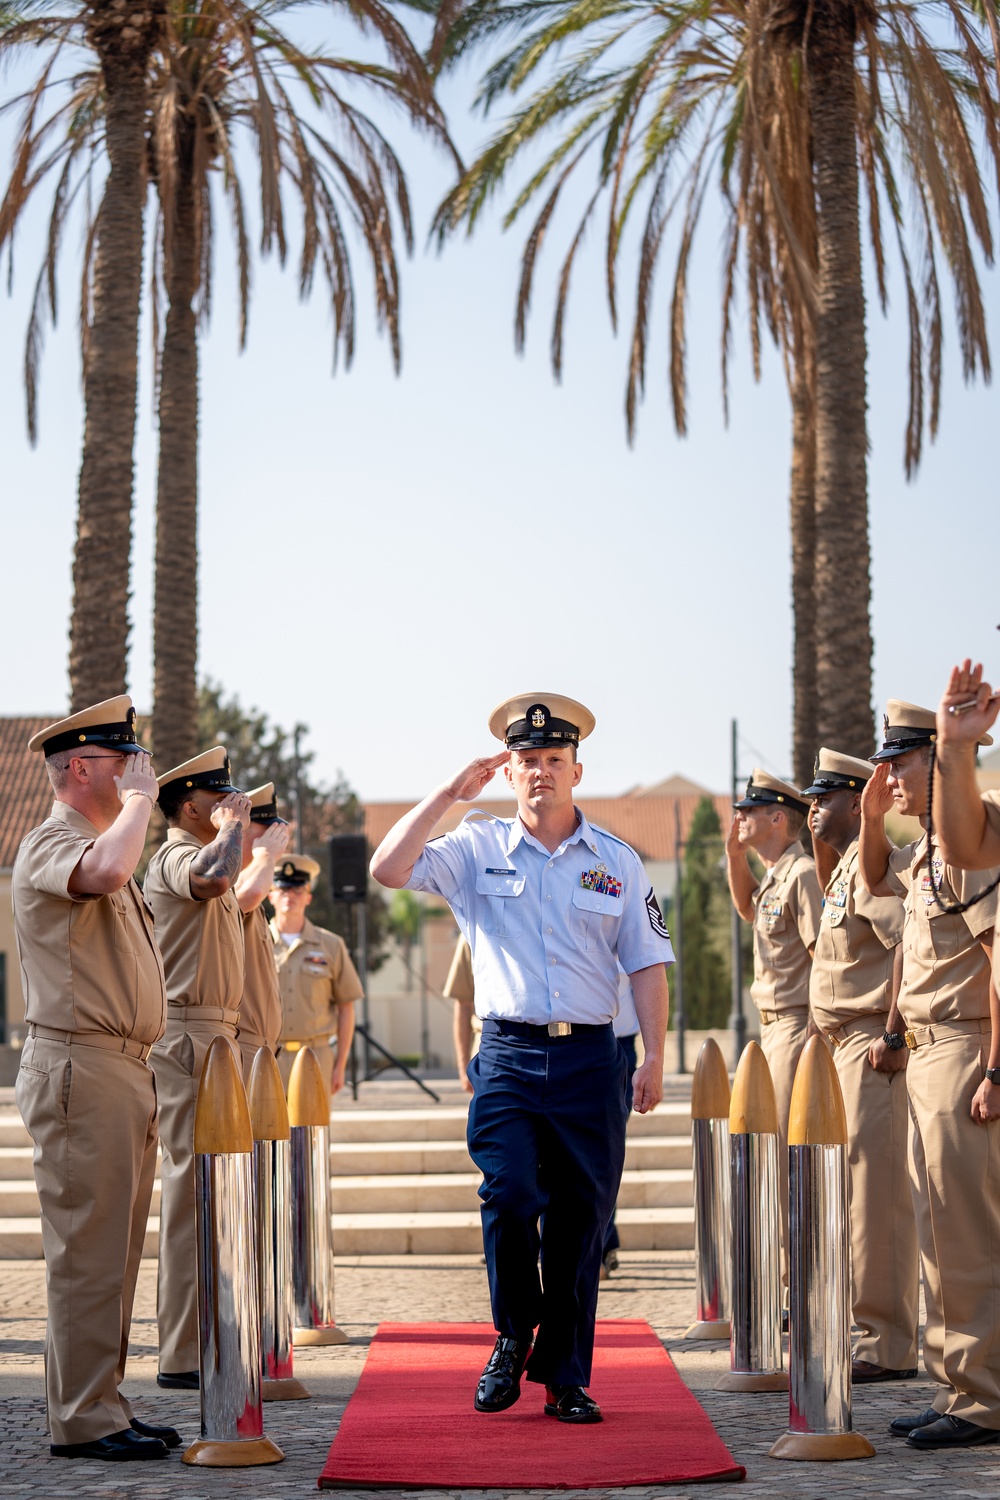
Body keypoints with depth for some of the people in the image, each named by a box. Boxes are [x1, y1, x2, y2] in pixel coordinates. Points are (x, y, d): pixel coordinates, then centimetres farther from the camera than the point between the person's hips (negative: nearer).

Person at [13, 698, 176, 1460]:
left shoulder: (100, 843, 22)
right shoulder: (50, 845, -11)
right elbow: (105, 870, -34)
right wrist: (140, 797, -19)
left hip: (125, 1069, 10)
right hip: (80, 1069, -10)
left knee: (114, 1251, 12)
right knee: (87, 1249, -8)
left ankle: (104, 1406, 18)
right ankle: (83, 1418, -3)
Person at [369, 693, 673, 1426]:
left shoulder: (619, 862, 10)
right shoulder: (478, 849, 7)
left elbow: (647, 964, 10)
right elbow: (388, 869, -6)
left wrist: (655, 1058, 0)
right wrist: (450, 792, -5)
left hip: (589, 1060, 1)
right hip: (508, 1056, -1)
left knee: (582, 1219, 2)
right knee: (509, 1194, -18)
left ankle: (567, 1378, 13)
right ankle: (514, 1336, 8)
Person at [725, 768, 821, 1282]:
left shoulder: (803, 874, -15)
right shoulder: (775, 877, 14)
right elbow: (748, 909, 36)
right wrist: (734, 854, 21)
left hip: (799, 1024, -10)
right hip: (776, 1026, 10)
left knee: (791, 1149, -8)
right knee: (779, 1149, 14)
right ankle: (795, 1270, 22)